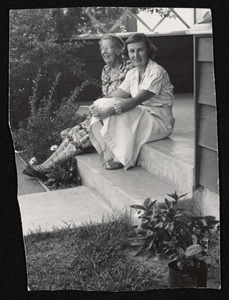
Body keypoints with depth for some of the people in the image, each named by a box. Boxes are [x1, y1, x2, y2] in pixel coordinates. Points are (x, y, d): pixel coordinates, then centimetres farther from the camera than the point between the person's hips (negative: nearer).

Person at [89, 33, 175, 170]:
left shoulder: (157, 72, -16)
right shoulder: (132, 74, 10)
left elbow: (137, 100, -27)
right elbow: (115, 96, 3)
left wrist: (110, 110, -34)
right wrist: (97, 104, -17)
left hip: (160, 120, -8)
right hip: (140, 116, 8)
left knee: (114, 116, -28)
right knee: (100, 110, -11)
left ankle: (121, 158, -11)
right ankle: (110, 155, -9)